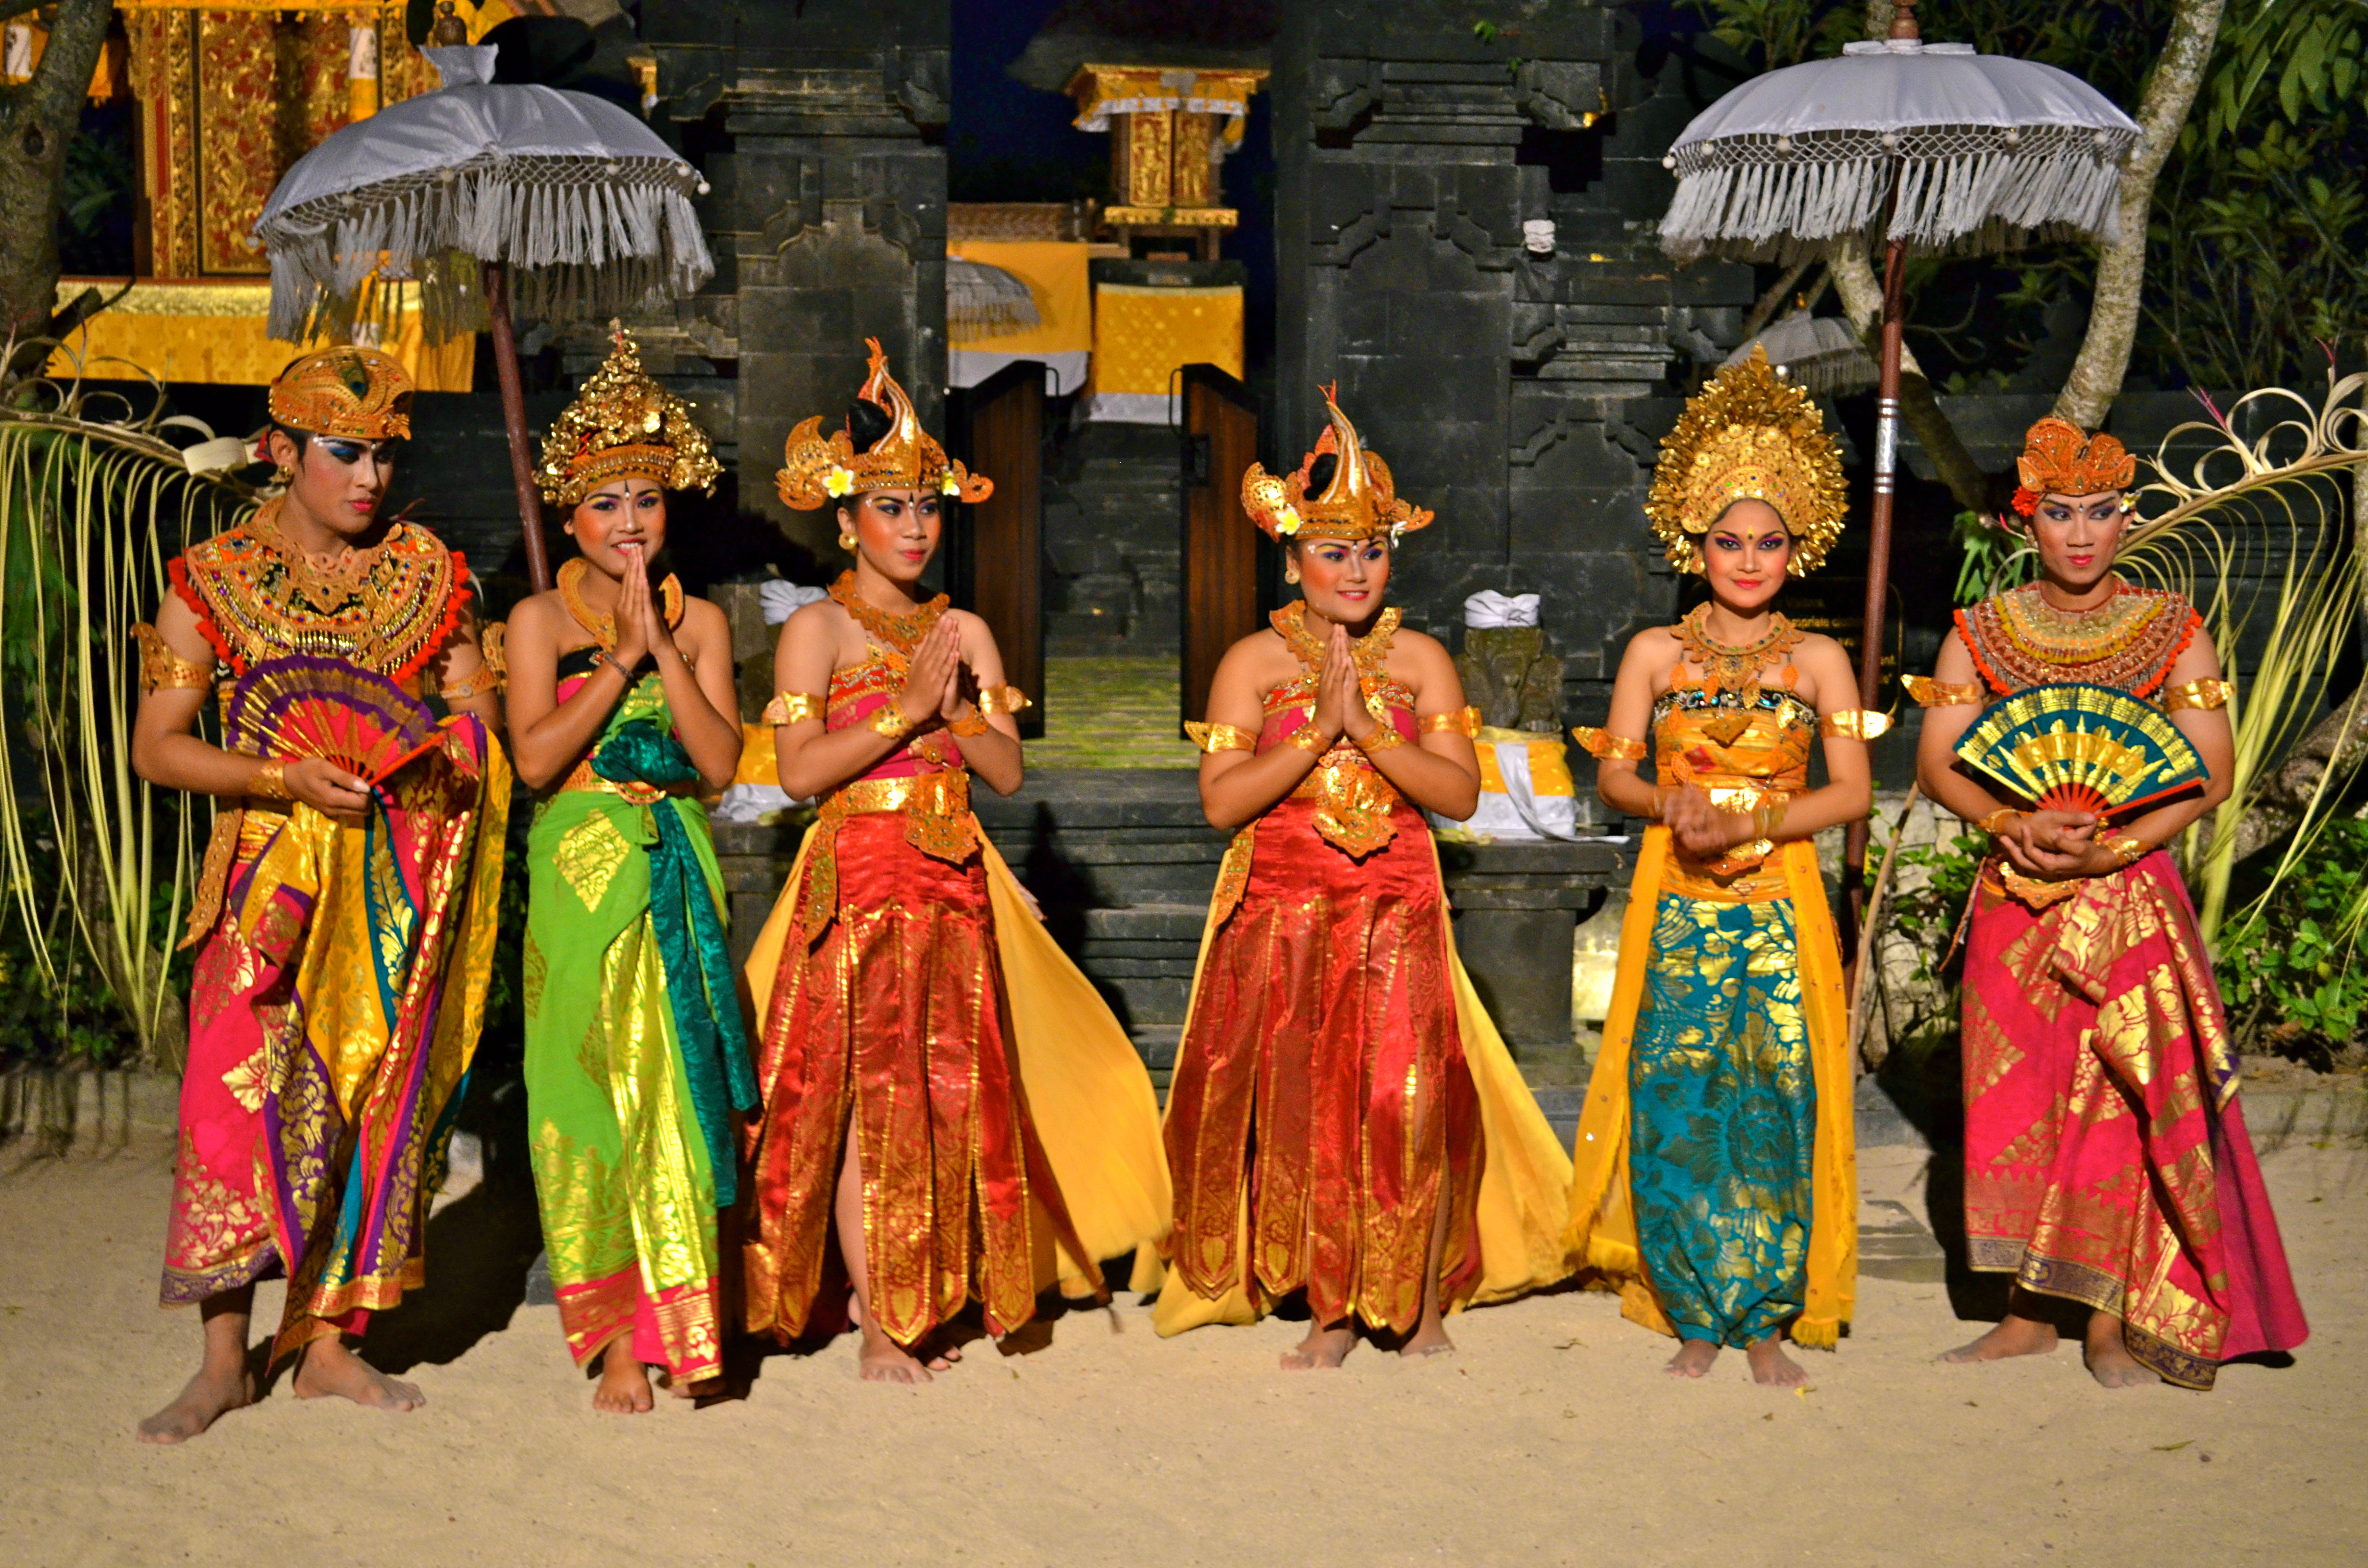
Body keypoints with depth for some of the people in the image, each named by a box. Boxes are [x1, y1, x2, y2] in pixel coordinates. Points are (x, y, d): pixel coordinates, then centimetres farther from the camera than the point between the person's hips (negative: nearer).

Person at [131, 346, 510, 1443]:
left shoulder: (428, 573, 8)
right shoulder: (213, 579, 1)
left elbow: (481, 715, 12)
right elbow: (157, 747, -2)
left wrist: (451, 750, -11)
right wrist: (284, 778, -16)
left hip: (400, 882, 3)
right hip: (271, 871, -2)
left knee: (378, 1096, 3)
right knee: (241, 1095, -10)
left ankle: (332, 1342, 14)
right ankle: (224, 1360, -1)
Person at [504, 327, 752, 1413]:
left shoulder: (699, 621, 9)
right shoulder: (540, 620, 3)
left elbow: (720, 761, -2)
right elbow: (534, 758, -9)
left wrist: (661, 648, -10)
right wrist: (620, 659, -12)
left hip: (681, 868, 2)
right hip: (582, 873, -2)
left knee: (680, 1089, 1)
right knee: (598, 1088, -3)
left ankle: (677, 1327, 9)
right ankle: (621, 1338, 2)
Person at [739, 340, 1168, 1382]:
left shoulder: (963, 631, 12)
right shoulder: (817, 629, -2)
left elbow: (1007, 771, 7)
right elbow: (798, 769, -13)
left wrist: (955, 707, -9)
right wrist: (907, 709, -15)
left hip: (956, 883, 5)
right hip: (859, 879, -5)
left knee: (950, 1088, 5)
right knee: (870, 1094, -6)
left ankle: (924, 1305, 15)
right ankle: (878, 1326, 0)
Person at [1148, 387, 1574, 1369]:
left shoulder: (1420, 660, 6)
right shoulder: (1253, 661, 2)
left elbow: (1460, 791, -3)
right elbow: (1221, 800, -7)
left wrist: (1369, 731, -14)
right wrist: (1317, 731, -14)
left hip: (1397, 909, 0)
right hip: (1283, 914, 0)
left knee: (1413, 1103, -7)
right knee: (1301, 1106, 0)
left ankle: (1424, 1309, 7)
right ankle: (1330, 1313, 12)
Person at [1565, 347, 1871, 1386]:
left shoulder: (1817, 660, 5)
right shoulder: (1656, 654, 6)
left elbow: (1851, 792, 0)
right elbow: (1614, 774, 6)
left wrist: (1753, 820, -15)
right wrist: (1675, 806, -14)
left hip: (1779, 905, 0)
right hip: (1676, 905, 0)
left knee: (1777, 1105, -4)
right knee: (1676, 1104, -3)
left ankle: (1765, 1320, 7)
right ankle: (1696, 1319, 8)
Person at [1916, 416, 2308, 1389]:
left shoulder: (2172, 632, 1)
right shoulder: (1980, 633, 6)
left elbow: (2212, 773, -4)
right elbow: (1936, 762, 1)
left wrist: (2112, 848, -16)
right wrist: (2010, 824, -17)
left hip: (2132, 898, -2)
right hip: (2014, 897, 2)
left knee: (2119, 1100, -4)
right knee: (2016, 1099, 3)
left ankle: (2111, 1317, 4)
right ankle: (2030, 1312, 12)